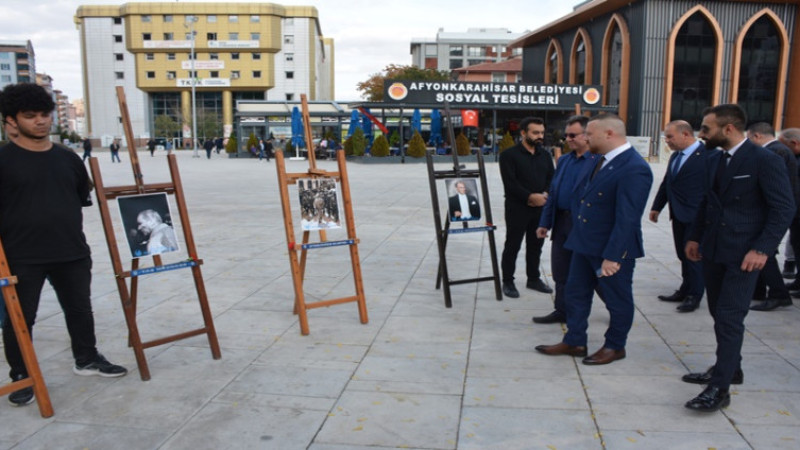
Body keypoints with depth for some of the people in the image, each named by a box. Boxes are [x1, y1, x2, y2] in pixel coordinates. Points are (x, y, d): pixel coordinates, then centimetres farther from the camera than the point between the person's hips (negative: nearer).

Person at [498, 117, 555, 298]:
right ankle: (508, 281, 12)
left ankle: (534, 279, 27)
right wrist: (530, 196, -19)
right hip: (517, 208, -5)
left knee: (536, 245, 14)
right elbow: (510, 183, -15)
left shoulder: (545, 155, 12)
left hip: (540, 208, 6)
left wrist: (545, 194, -10)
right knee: (512, 246, 2)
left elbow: (552, 178, 9)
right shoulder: (509, 155, -7)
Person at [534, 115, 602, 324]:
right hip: (561, 223, 7)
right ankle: (562, 311, 26)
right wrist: (545, 223, 12)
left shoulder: (599, 161, -12)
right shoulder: (563, 160, 13)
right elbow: (552, 193, 15)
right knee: (561, 271, 13)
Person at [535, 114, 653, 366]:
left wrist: (612, 256, -25)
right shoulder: (600, 160, 7)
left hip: (612, 250, -9)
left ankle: (615, 347, 28)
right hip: (584, 244, 9)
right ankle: (574, 342, 29)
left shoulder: (634, 168, -22)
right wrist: (578, 224, 8)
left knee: (617, 300, 11)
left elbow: (627, 219, -25)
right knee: (575, 293, 16)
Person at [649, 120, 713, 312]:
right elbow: (667, 183, 21)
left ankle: (694, 296, 11)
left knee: (694, 255, 0)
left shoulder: (709, 154, -11)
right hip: (679, 215, 7)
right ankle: (685, 291, 24)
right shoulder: (675, 156, 13)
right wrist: (657, 207, 19)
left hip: (697, 215, -7)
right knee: (683, 255, 13)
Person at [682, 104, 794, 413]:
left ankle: (720, 387, -1)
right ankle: (729, 368, 32)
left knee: (729, 318, -7)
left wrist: (762, 249, -19)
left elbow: (784, 208, -14)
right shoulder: (714, 160, 9)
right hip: (713, 249, 7)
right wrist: (695, 236, 12)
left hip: (742, 255, -7)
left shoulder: (765, 160, -13)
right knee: (719, 314, 16)